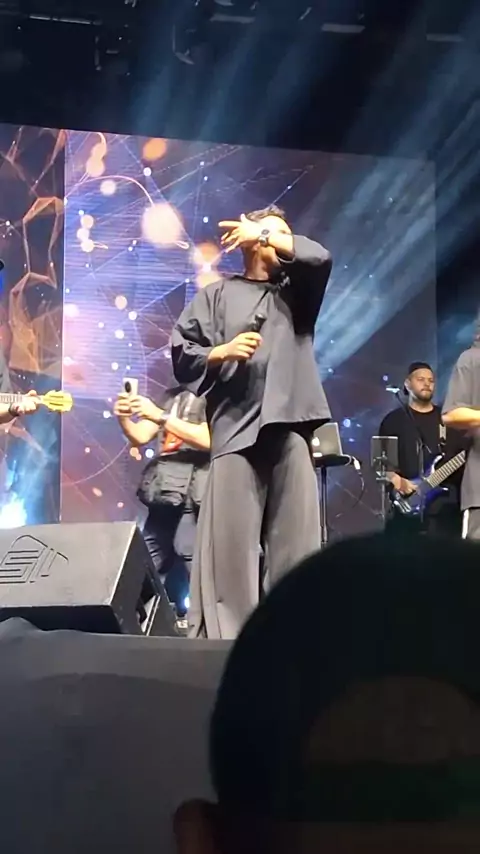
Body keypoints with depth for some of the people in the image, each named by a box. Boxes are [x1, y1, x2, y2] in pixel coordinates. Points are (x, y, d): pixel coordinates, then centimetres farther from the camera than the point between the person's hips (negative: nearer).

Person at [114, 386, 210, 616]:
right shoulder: (171, 396, 22)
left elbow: (208, 439, -14)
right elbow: (140, 437, 19)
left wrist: (160, 416, -16)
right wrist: (123, 417, -1)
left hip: (193, 498, -7)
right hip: (162, 497, 8)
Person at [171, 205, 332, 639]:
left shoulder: (297, 292, 24)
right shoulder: (219, 294, 17)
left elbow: (320, 258, 4)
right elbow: (183, 353, 8)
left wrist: (266, 235, 9)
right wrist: (223, 351, -9)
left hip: (290, 423, 2)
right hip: (237, 424, -2)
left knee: (296, 537, -4)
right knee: (229, 538, -9)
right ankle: (221, 634, -9)